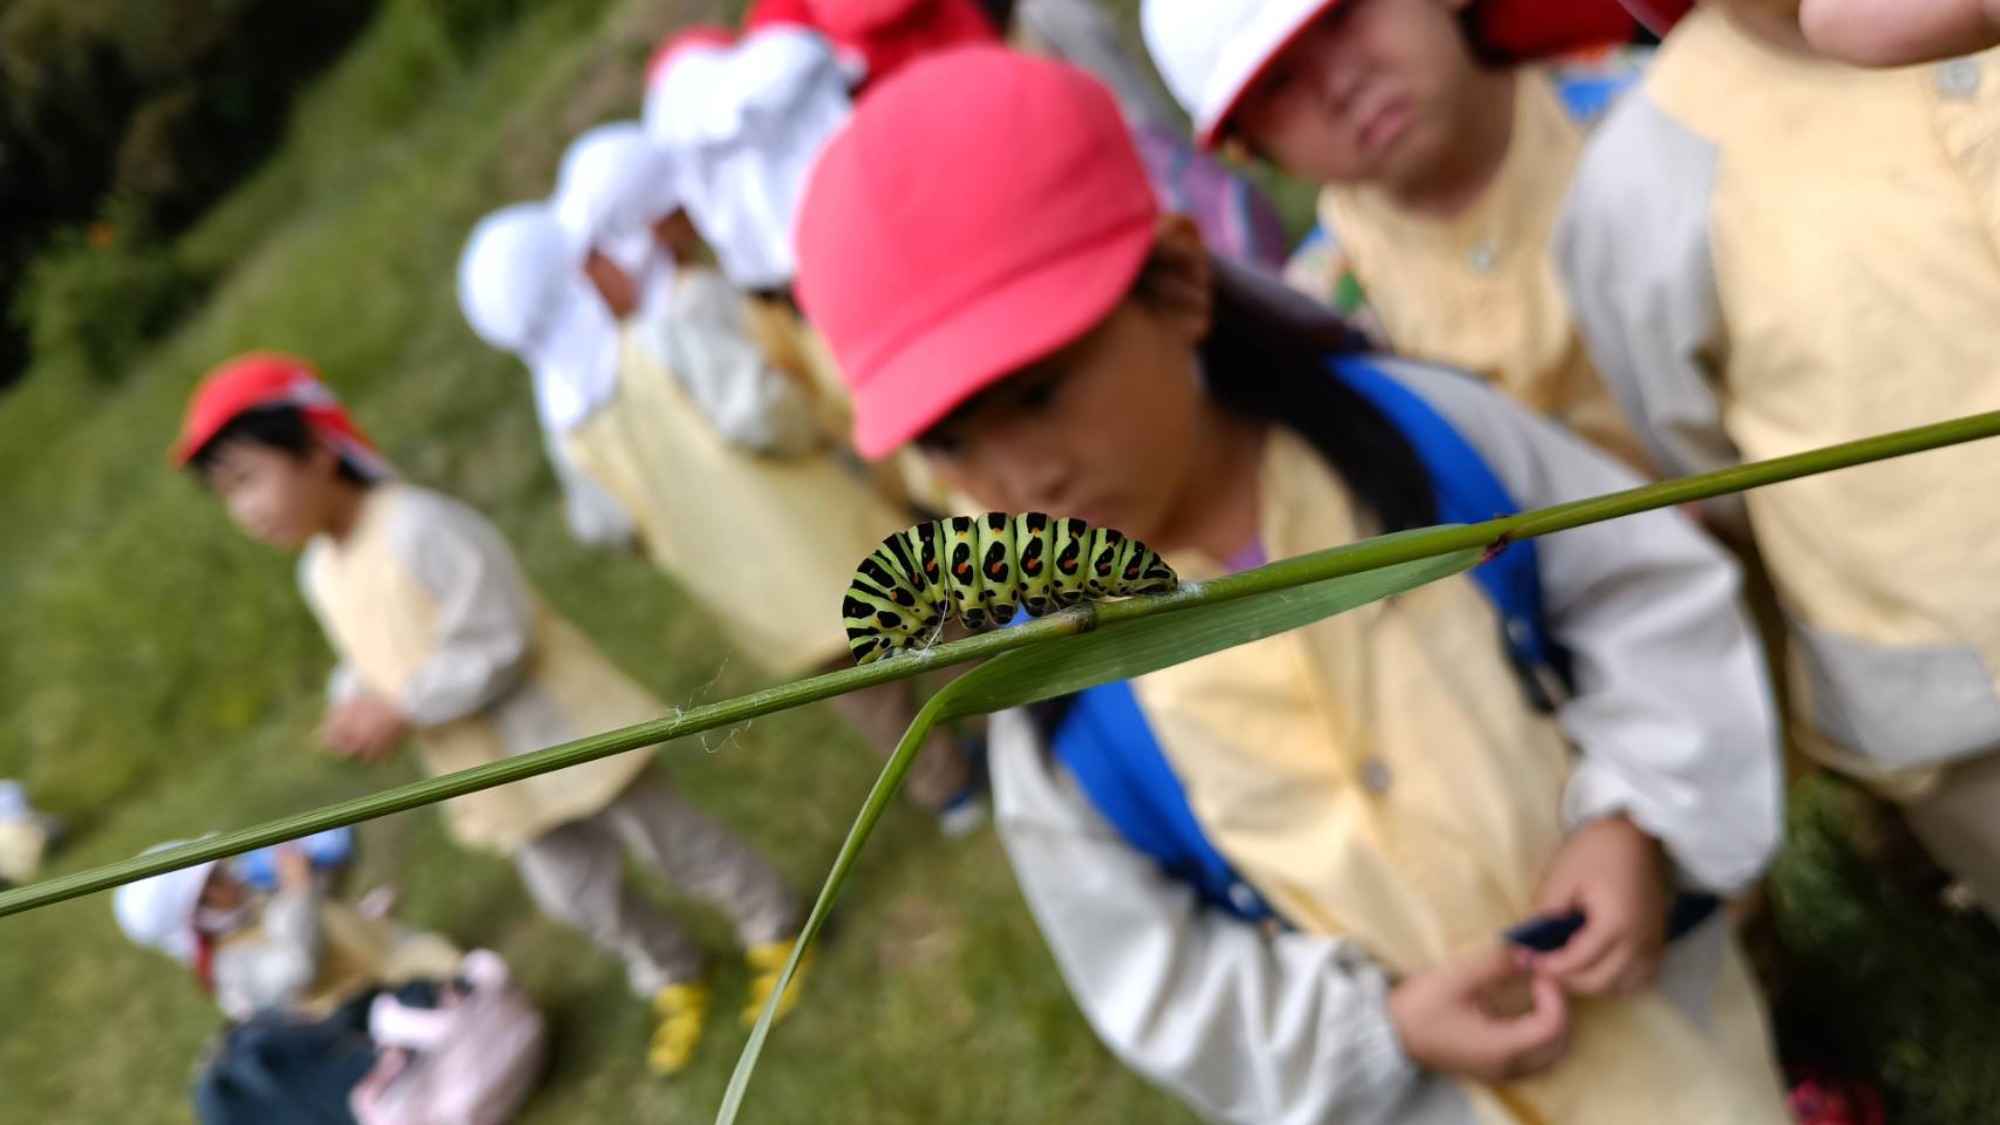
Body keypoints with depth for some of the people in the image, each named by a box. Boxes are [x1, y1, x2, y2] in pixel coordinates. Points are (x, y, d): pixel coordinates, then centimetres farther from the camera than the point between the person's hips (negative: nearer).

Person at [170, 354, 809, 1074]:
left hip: (563, 733, -8)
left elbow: (497, 644, -27)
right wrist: (355, 705, -10)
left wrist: (402, 711, -25)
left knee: (669, 840, 10)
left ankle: (774, 928, 37)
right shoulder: (319, 572, 2)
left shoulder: (420, 526, -27)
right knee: (578, 895, 18)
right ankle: (674, 980, 44)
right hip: (501, 776, 8)